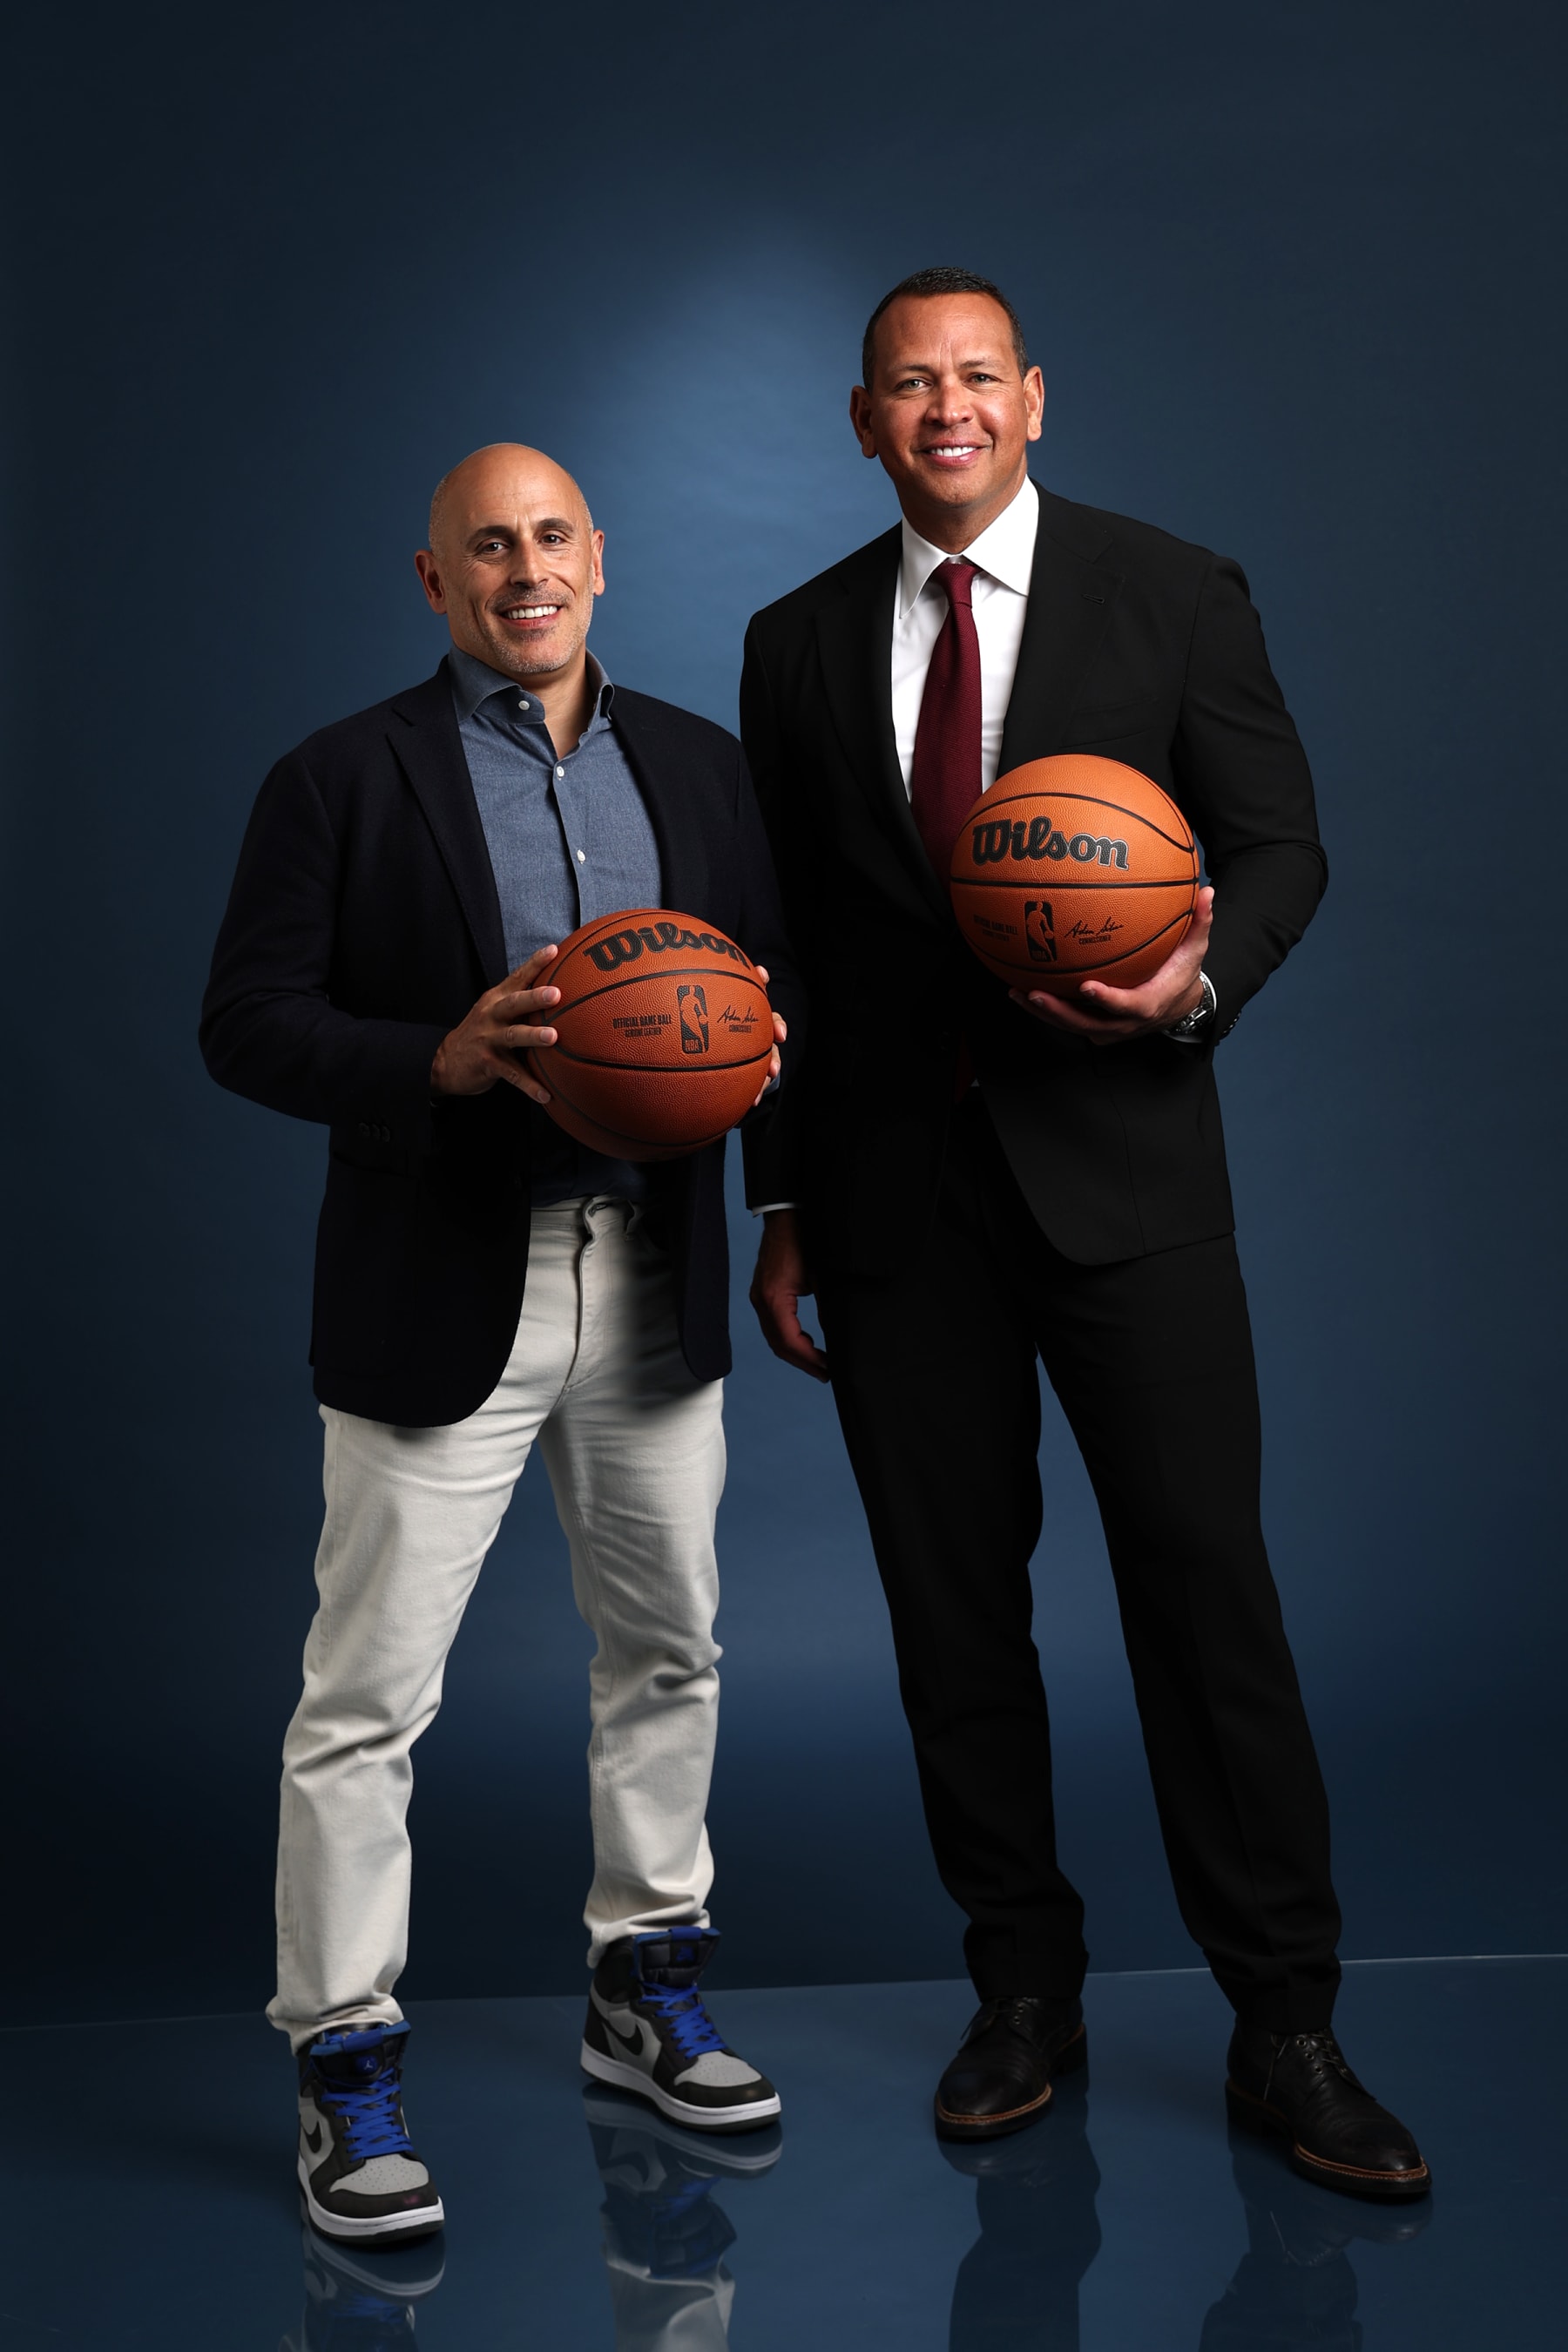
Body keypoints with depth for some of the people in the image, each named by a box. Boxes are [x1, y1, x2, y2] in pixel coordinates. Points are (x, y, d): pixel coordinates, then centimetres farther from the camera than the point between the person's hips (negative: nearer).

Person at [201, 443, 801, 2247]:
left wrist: (753, 1041, -9)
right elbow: (245, 1026, -7)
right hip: (444, 1293, -4)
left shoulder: (697, 764, 10)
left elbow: (775, 968, 14)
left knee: (666, 1651, 16)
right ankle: (343, 2066, 15)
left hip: (654, 1275, 5)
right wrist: (441, 1060, -22)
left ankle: (643, 1990, 35)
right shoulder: (342, 780, -3)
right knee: (367, 1696, 0)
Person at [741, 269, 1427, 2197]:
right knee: (950, 1608, 8)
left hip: (1120, 1168, -2)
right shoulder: (799, 645, 11)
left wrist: (1201, 980, -18)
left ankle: (1285, 2028, 10)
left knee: (1207, 1586, -3)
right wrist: (783, 1206, 11)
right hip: (896, 1193, 3)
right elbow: (786, 940, 13)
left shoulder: (1176, 595, 5)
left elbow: (1279, 840, 5)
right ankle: (1025, 1995, 23)